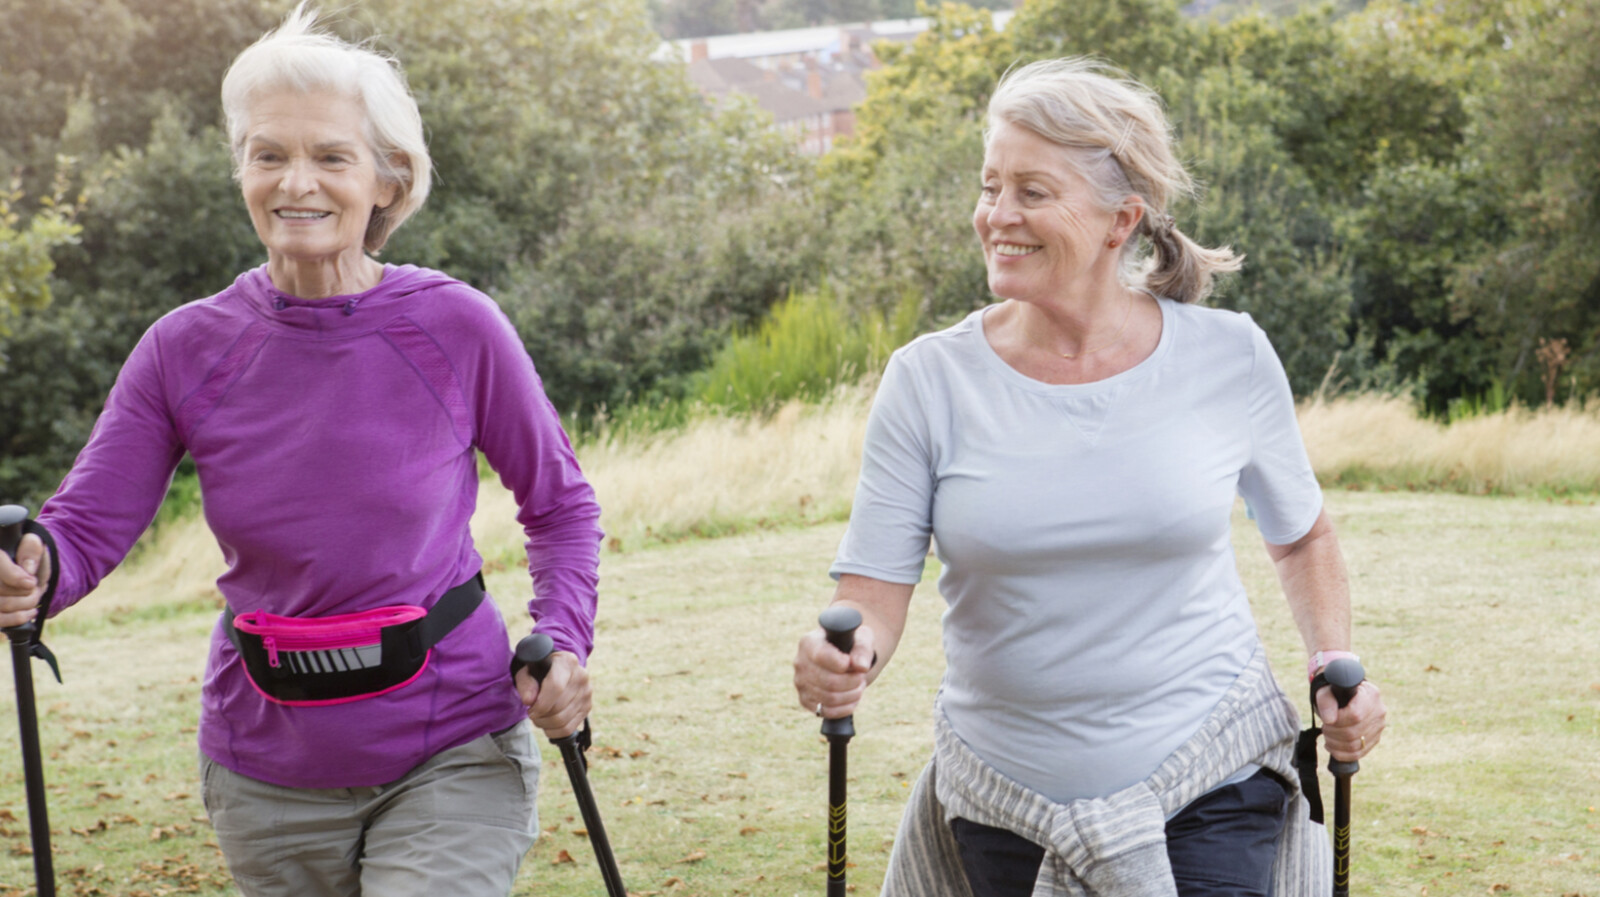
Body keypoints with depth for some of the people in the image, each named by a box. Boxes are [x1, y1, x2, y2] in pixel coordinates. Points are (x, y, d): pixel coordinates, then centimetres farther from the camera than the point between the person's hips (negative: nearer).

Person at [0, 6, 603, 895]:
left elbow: (561, 503, 2)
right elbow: (89, 523, -7)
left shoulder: (457, 329, -10)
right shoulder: (187, 351, -6)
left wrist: (564, 640, -13)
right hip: (269, 774, 3)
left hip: (450, 754, -3)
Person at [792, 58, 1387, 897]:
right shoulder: (929, 379, -8)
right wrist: (846, 654, -29)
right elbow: (873, 587, -8)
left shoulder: (1229, 359, -5)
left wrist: (1335, 667, -4)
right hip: (1006, 806, 1)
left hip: (1210, 790, -1)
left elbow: (1301, 537, 10)